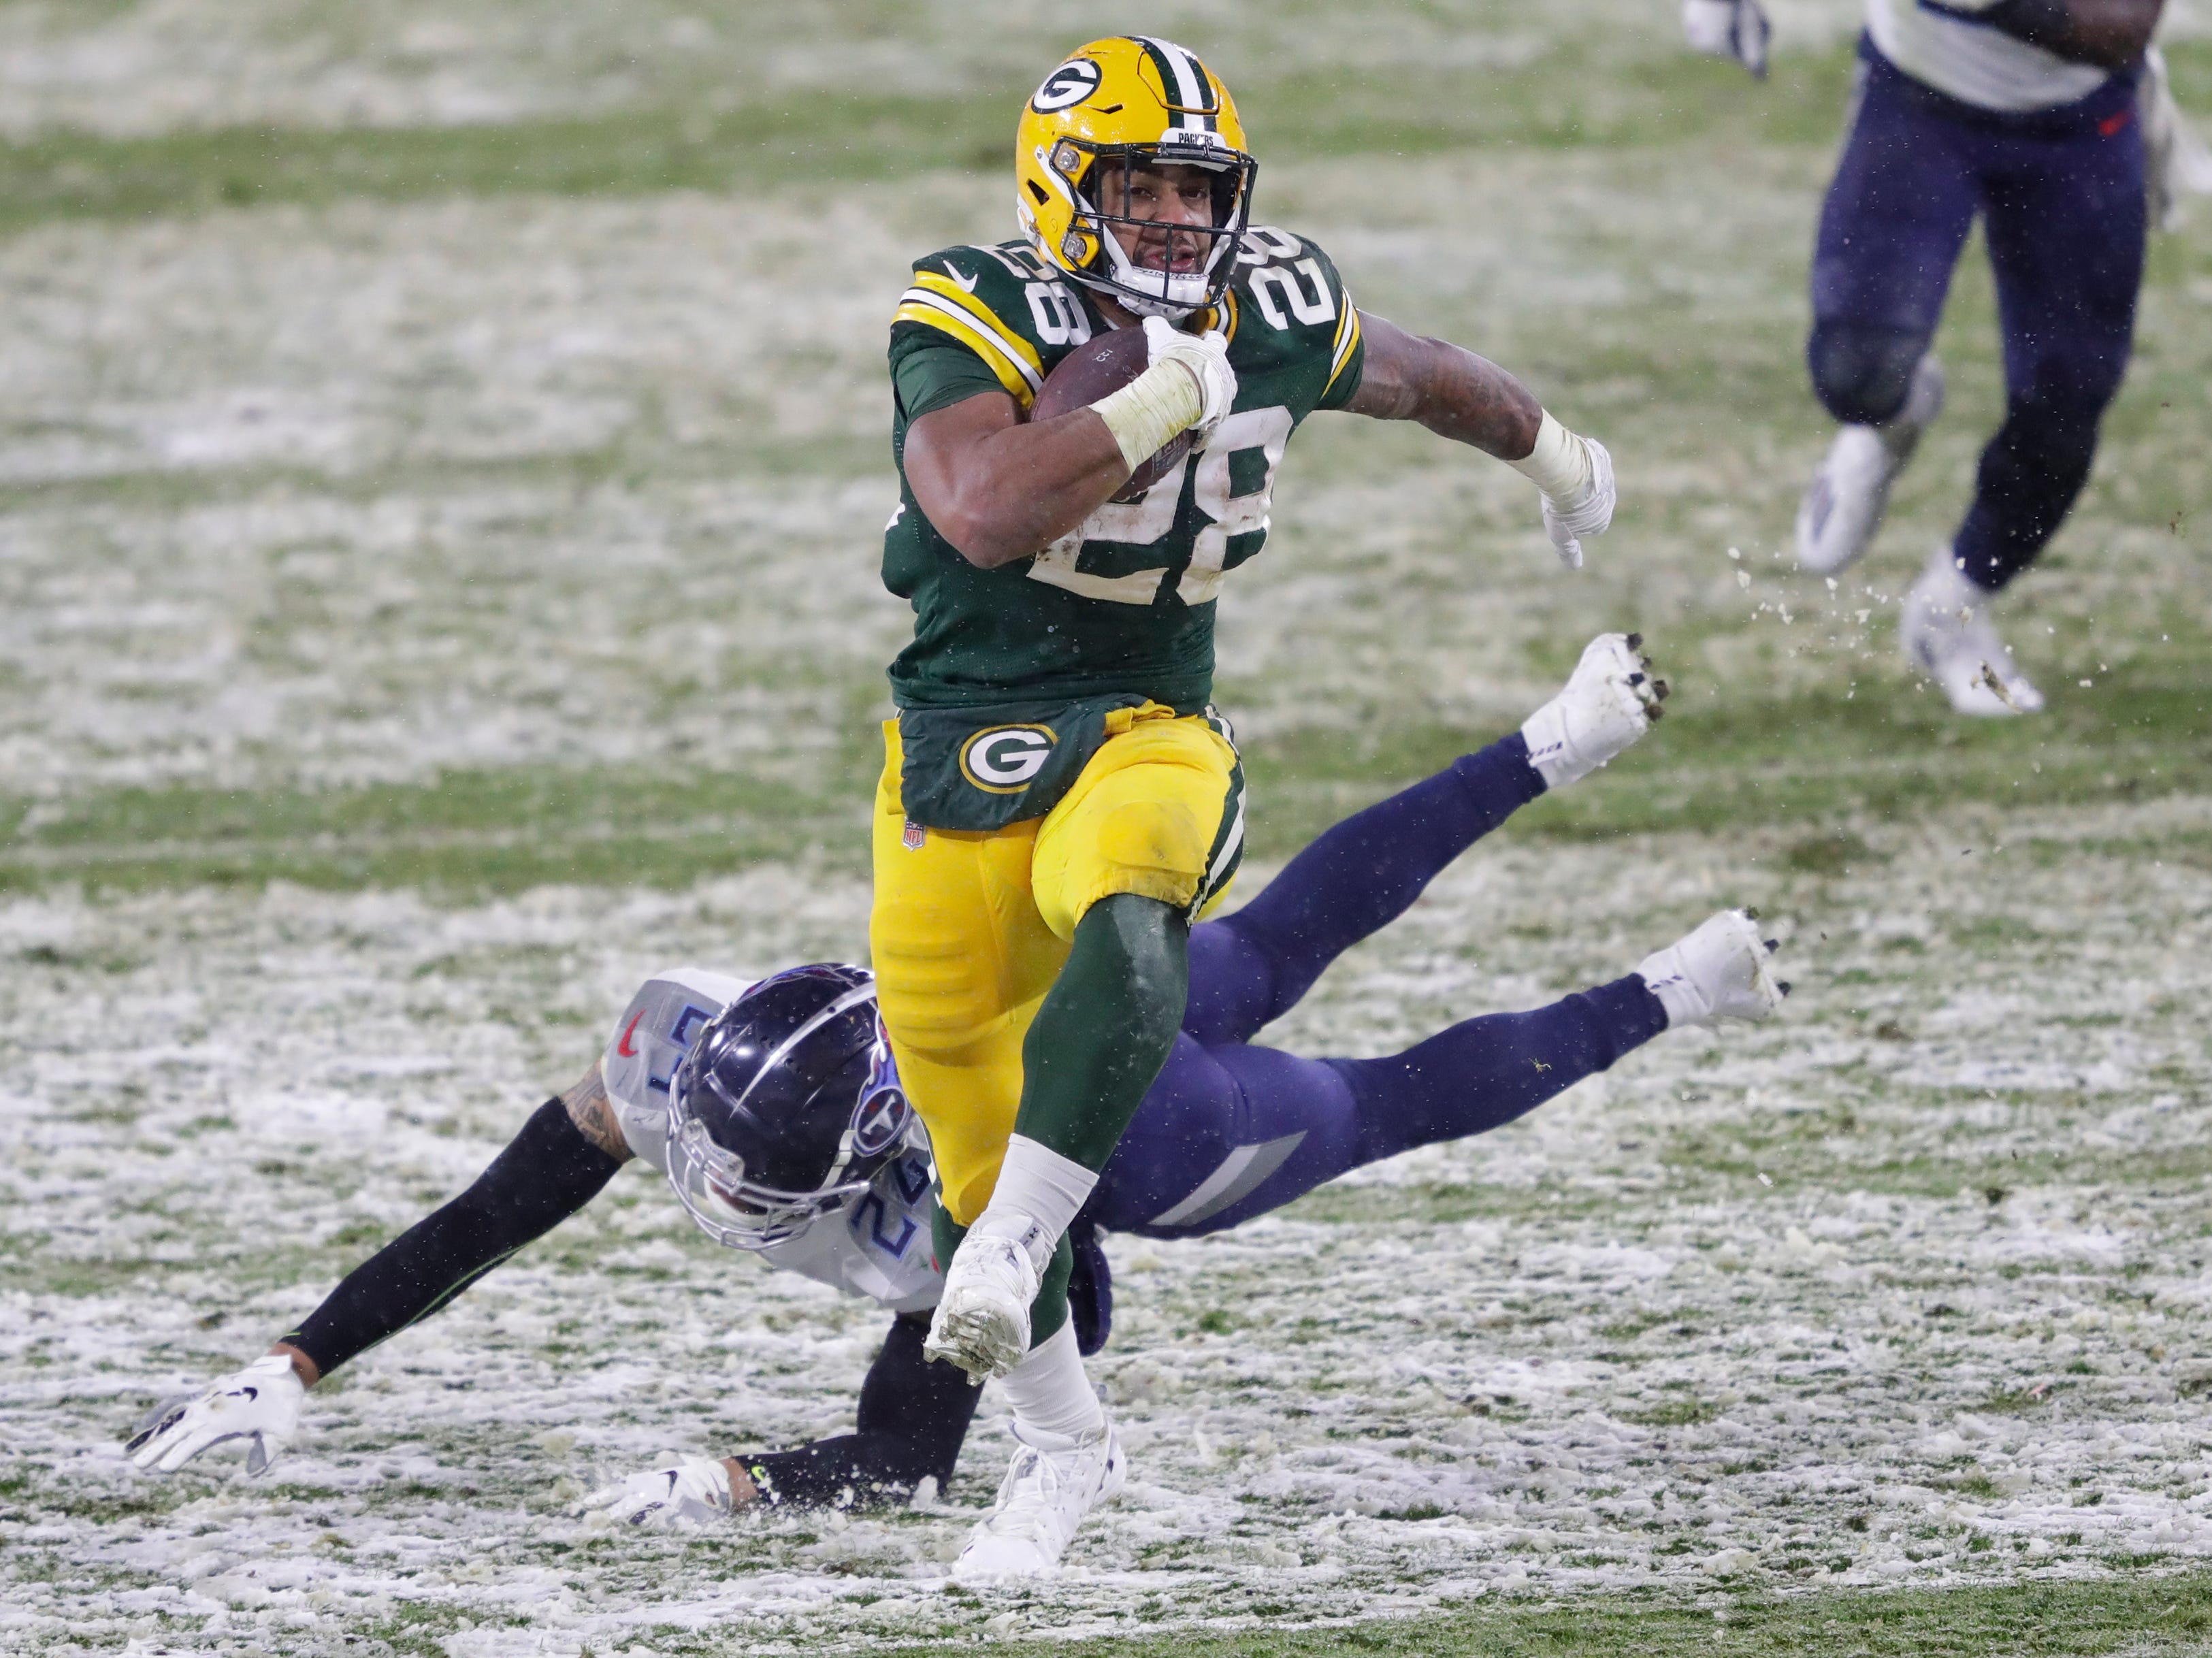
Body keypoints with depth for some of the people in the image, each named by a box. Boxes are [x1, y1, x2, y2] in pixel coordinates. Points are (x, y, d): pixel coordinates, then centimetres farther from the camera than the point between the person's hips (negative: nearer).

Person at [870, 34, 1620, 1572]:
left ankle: (1013, 1246, -43)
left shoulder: (1273, 318, -1)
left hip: (1145, 738, 1)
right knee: (971, 1138, 7)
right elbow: (984, 514, -32)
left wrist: (1548, 447, 40)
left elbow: (1411, 370, 23)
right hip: (962, 746, -1)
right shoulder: (976, 323, -14)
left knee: (1127, 922, -38)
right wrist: (1161, 401, -28)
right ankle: (1065, 1441, 28)